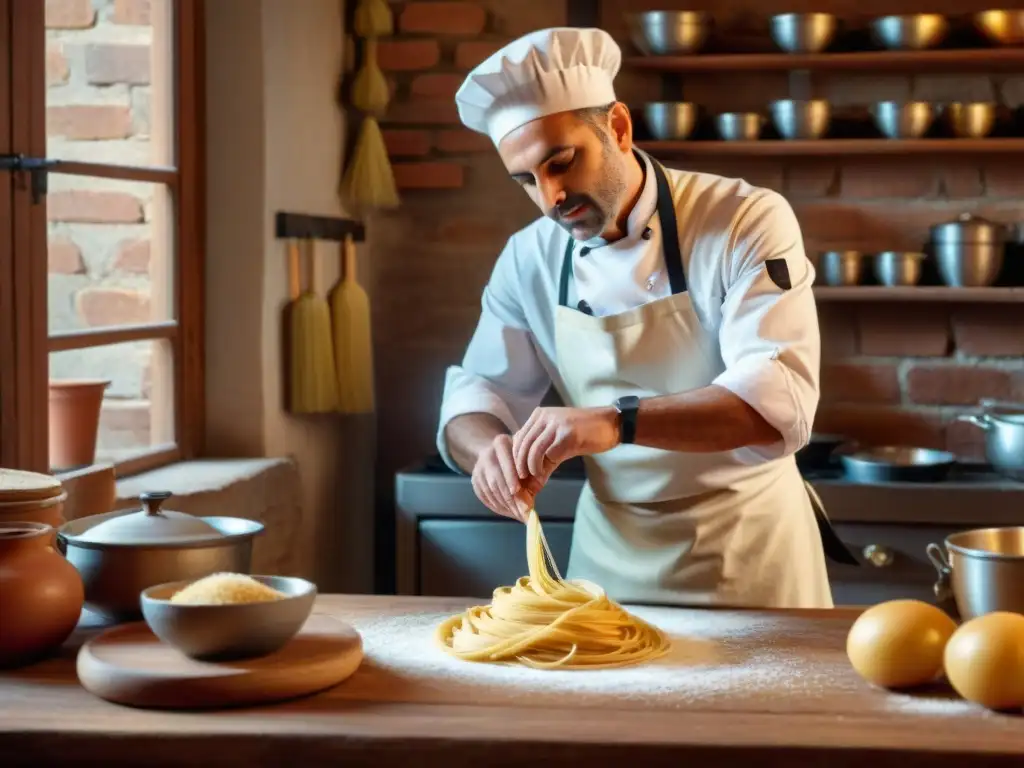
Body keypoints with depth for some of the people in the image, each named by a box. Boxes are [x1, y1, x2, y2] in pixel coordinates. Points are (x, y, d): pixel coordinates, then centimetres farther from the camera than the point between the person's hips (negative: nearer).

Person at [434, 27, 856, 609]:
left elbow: (779, 401, -28)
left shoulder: (748, 222, -17)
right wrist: (490, 449, -23)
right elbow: (476, 396, 1)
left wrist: (618, 422, -42)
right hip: (610, 553, 4)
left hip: (746, 548, -3)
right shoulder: (529, 260, -2)